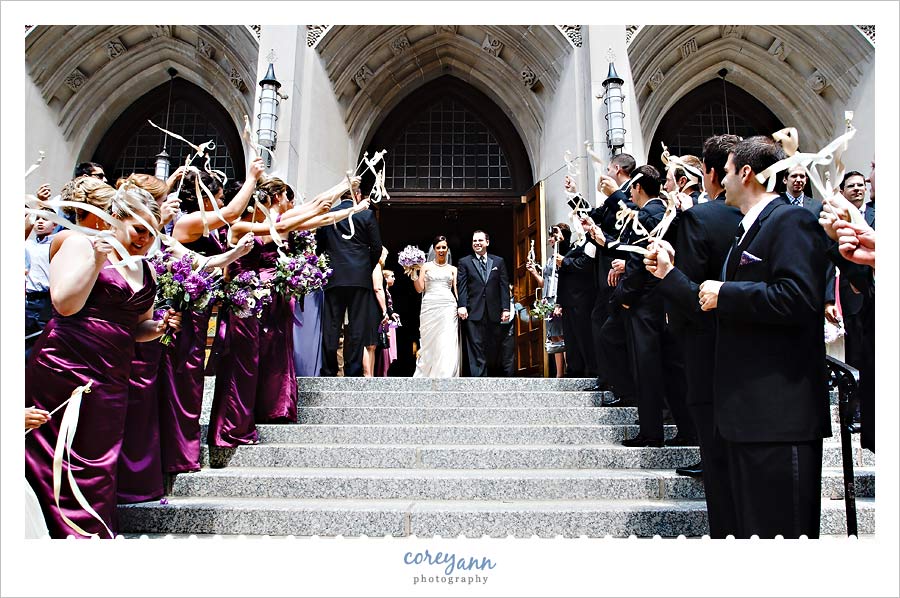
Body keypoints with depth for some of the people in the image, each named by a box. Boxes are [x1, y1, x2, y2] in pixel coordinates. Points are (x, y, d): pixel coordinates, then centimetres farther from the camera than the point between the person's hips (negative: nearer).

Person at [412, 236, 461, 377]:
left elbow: (457, 290, 9)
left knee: (448, 345, -10)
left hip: (448, 307, 1)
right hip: (430, 306, 0)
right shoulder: (426, 266, 13)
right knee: (429, 345, -1)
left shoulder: (453, 269, 16)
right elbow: (420, 289, 7)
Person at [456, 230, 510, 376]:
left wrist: (506, 308, 0)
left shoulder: (499, 261, 14)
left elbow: (504, 286, 8)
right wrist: (461, 306, -12)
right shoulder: (465, 262, 9)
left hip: (494, 313, 2)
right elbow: (461, 286, 1)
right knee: (476, 348, -6)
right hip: (474, 312, -2)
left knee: (494, 348, 5)